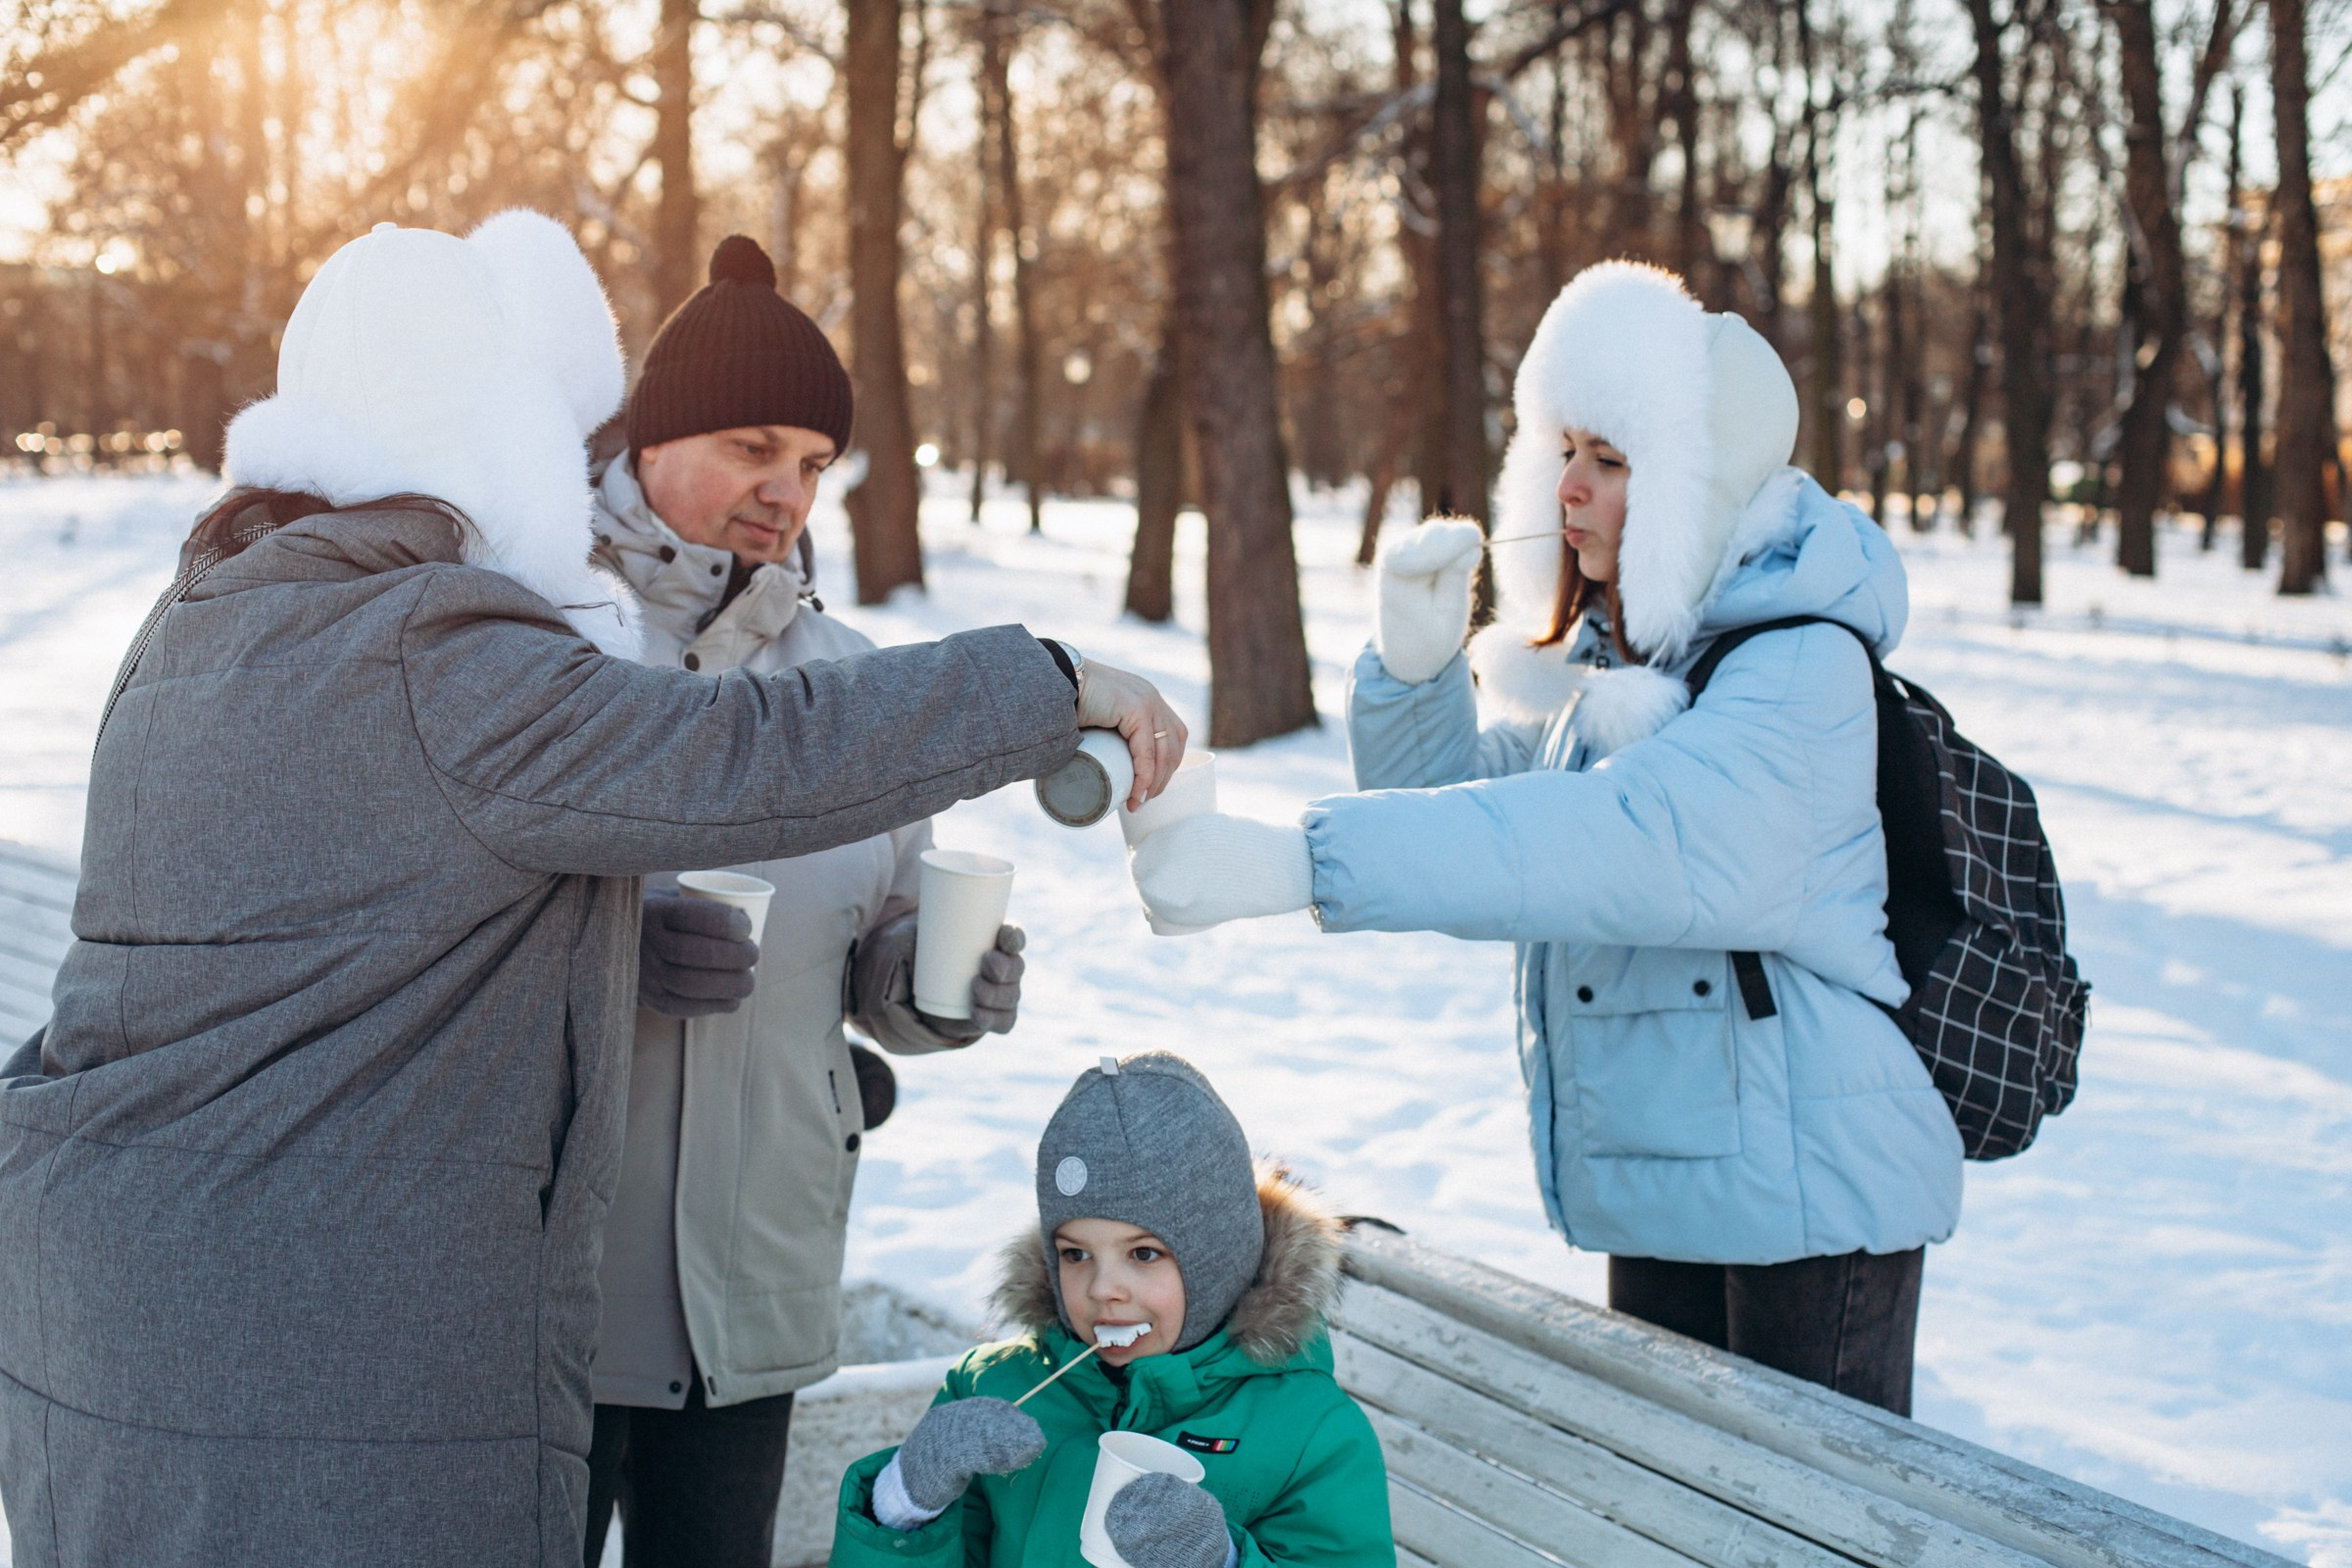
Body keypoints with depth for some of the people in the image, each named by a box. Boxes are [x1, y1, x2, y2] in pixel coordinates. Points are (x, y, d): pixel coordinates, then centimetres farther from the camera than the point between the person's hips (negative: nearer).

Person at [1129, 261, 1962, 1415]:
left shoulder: (1800, 669, -19)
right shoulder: (1604, 655, 9)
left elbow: (1634, 845, -35)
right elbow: (1459, 799, 12)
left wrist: (1293, 864, -41)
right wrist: (1414, 666, -10)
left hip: (1804, 1194, -8)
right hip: (1660, 1186, 8)